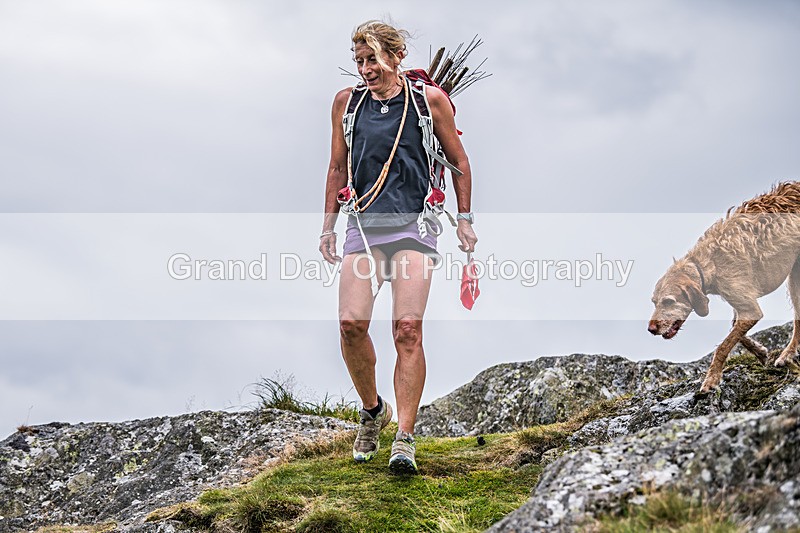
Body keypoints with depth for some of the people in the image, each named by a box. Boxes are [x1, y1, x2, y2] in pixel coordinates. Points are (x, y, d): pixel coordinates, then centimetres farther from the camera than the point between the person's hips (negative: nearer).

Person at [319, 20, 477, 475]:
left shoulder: (429, 99, 3)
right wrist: (329, 225, 16)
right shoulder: (347, 102, 10)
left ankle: (405, 438, -7)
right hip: (364, 223, 2)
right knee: (352, 322, -12)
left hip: (414, 223, -2)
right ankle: (373, 409, 15)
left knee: (408, 328, -13)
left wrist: (465, 219, 11)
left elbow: (459, 161, 12)